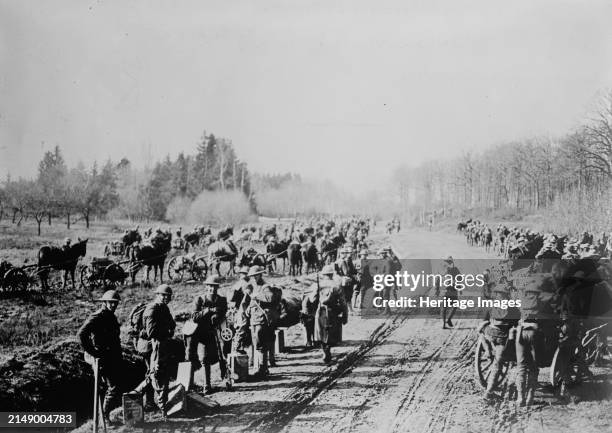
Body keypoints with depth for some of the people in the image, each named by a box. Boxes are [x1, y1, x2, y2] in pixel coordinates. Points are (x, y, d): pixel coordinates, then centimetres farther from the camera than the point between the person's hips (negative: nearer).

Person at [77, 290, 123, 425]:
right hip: (104, 359, -9)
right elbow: (81, 334, -24)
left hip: (115, 359, 9)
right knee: (113, 388, -9)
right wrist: (92, 352, -21)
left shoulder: (112, 317, 14)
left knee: (118, 386, 11)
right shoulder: (97, 317, -14)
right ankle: (104, 416, 6)